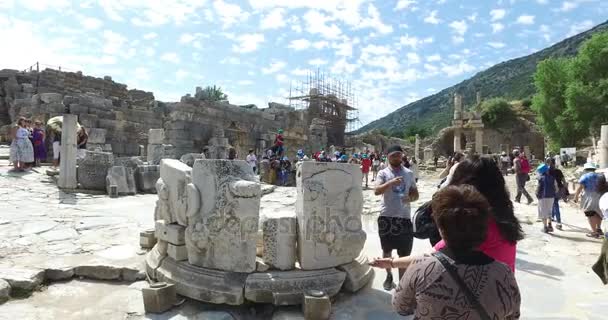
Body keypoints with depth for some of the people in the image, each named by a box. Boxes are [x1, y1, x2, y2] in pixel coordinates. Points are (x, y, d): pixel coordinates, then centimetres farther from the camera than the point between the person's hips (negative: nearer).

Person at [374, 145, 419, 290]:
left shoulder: (409, 173, 8)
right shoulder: (383, 173, -2)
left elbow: (415, 194, 12)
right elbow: (376, 191, -17)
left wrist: (410, 198, -11)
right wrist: (391, 182, -32)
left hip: (404, 217, 2)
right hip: (386, 217, -1)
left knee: (404, 253, 3)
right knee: (387, 250, 14)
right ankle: (389, 276, 34)